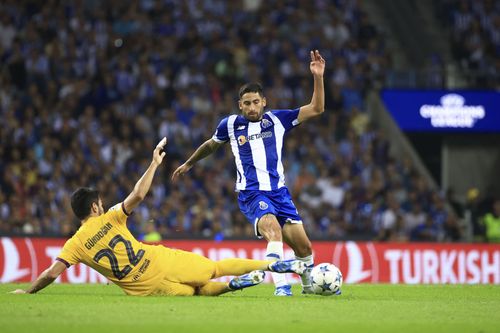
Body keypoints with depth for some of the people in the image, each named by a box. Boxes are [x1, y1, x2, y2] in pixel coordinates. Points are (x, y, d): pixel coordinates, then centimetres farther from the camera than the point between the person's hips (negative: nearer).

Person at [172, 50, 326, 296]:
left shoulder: (277, 119, 7)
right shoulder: (230, 124, 6)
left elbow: (316, 109, 3)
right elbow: (211, 145, 27)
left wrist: (318, 77, -8)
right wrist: (188, 164, 39)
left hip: (279, 190, 3)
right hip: (252, 193, -3)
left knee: (303, 245, -2)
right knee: (272, 228, -33)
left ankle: (310, 285, 27)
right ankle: (281, 286, -41)